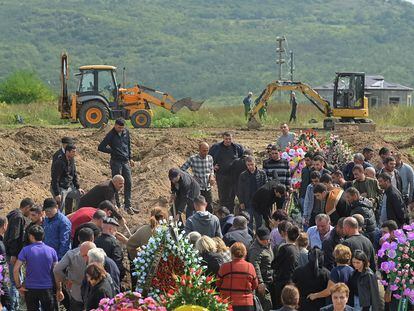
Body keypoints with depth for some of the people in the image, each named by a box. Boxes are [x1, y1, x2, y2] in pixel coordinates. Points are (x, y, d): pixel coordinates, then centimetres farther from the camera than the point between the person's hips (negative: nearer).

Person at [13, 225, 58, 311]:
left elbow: (16, 270, -14)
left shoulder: (26, 250, -8)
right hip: (47, 288, 1)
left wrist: (19, 286, -4)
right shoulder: (51, 251, -3)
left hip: (30, 288, -1)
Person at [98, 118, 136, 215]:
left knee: (128, 183, 6)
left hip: (125, 162, 6)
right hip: (116, 162, -6)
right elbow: (101, 147, -11)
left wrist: (130, 158, 16)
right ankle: (117, 206, 7)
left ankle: (128, 206, 14)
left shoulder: (126, 132, 7)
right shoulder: (111, 135, -10)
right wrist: (112, 151, -12)